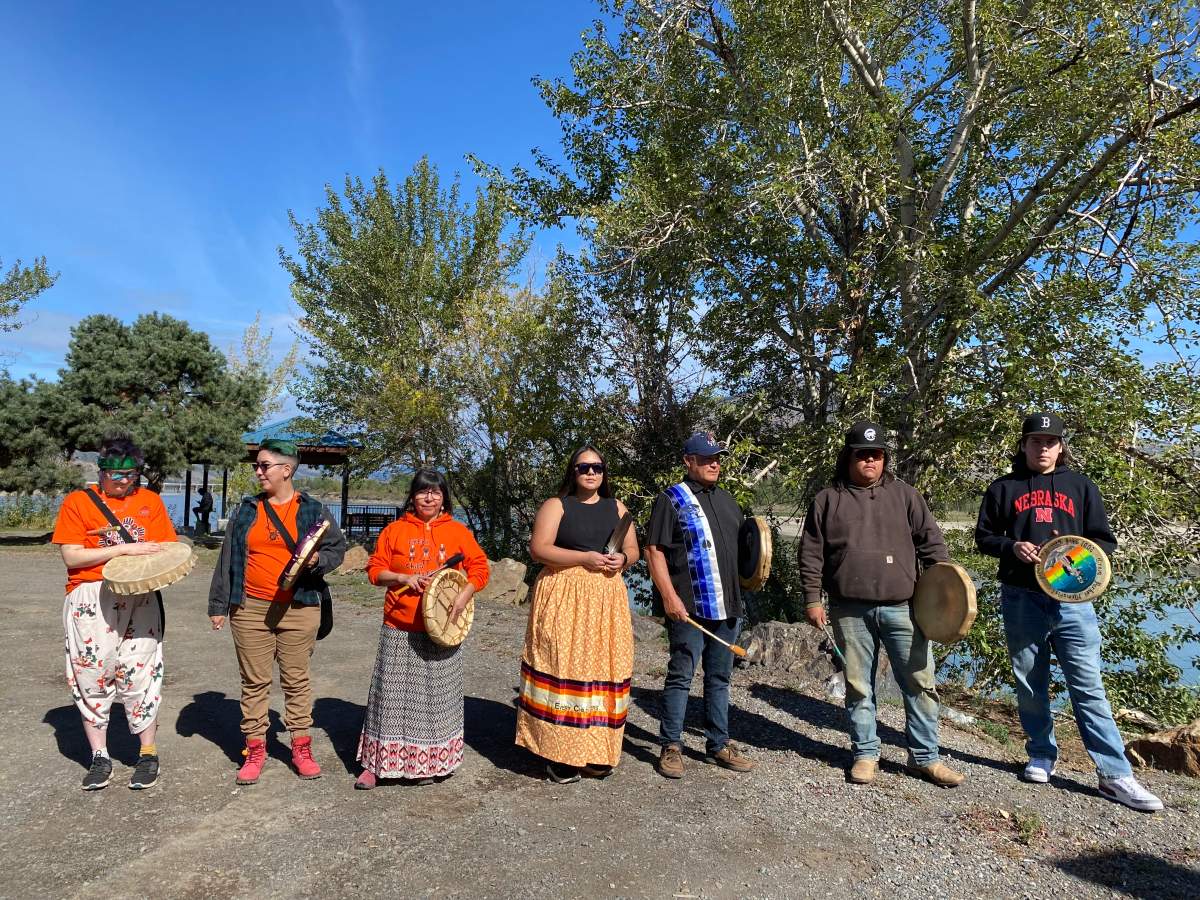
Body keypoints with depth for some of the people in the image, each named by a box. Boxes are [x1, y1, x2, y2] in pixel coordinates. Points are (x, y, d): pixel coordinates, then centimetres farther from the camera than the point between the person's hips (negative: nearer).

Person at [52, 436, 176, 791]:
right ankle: (100, 757, 20)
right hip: (90, 600, 0)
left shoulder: (150, 501, 9)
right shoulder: (78, 501, 2)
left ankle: (148, 753, 13)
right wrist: (124, 549, -13)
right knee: (91, 674, 4)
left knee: (139, 673, -1)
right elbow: (71, 556, -5)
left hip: (139, 598, 1)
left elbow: (165, 548, 9)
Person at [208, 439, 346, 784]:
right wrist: (218, 605, 9)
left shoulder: (312, 510, 2)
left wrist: (319, 560, -16)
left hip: (299, 609, -2)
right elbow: (227, 558, 10)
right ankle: (255, 749, 20)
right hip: (249, 609, 2)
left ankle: (301, 748, 18)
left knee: (297, 679, 7)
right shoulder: (246, 510, 8)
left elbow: (337, 548, 5)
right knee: (254, 681, 8)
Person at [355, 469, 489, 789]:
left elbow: (479, 568, 3)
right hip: (399, 630, 0)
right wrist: (404, 577, -12)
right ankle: (376, 763, 17)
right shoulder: (395, 530, 5)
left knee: (435, 696, 8)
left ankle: (427, 762, 23)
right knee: (392, 694, 6)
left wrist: (463, 596, -12)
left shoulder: (458, 531, 4)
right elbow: (375, 570, 5)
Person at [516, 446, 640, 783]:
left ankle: (596, 753, 13)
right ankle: (560, 755, 2)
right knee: (563, 668, -7)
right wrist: (585, 558, -15)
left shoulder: (616, 507, 16)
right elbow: (538, 549, -8)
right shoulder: (555, 505, 2)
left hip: (607, 599, 4)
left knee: (604, 669, 3)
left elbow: (633, 550, 18)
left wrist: (622, 559, -6)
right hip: (565, 598, -4)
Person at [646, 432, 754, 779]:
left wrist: (740, 591, 11)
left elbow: (741, 547, 27)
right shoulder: (672, 499, -3)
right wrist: (669, 595, -18)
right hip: (688, 606, -7)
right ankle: (671, 747, 11)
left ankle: (718, 744, 25)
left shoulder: (727, 501, 18)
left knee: (719, 678, 14)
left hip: (727, 606, 7)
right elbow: (654, 550, -10)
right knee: (681, 676, -1)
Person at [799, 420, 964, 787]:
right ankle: (865, 754, 23)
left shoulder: (904, 495, 8)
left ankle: (925, 757, 20)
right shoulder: (827, 500, 5)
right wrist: (812, 599, -1)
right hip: (850, 610, 0)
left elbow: (931, 542, 7)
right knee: (858, 686, 9)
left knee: (920, 683, 5)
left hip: (902, 607, 1)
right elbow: (811, 554, 5)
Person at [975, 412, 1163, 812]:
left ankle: (1115, 774, 4)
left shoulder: (1081, 486, 8)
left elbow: (1105, 541, 9)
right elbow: (984, 536, 9)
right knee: (1030, 685, 10)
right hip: (1021, 600, 1)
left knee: (1088, 686, -2)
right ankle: (1041, 756, 25)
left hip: (1071, 598, 0)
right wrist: (1012, 546, -10)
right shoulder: (1004, 488, 7)